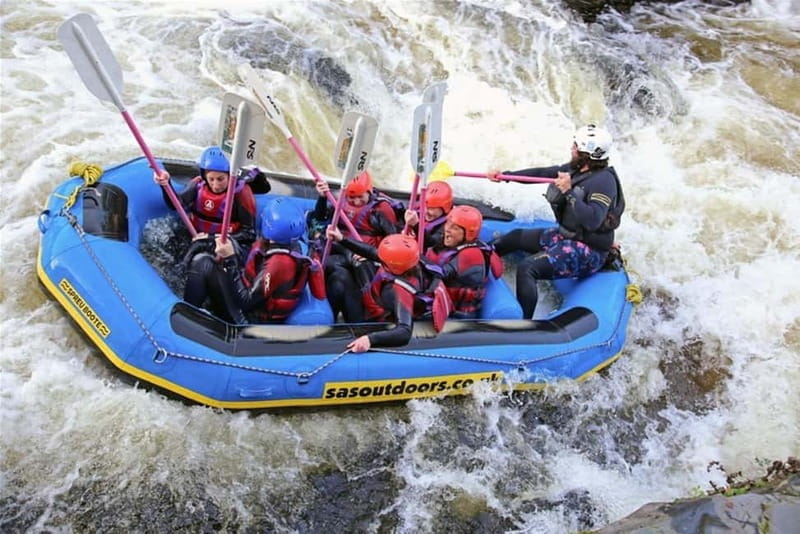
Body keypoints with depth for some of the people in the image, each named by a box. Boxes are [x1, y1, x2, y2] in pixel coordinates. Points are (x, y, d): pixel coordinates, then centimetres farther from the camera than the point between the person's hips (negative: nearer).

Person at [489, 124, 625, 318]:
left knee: (527, 268, -26)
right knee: (515, 237, 20)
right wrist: (505, 175, 7)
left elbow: (592, 221, -34)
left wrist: (569, 192, -35)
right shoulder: (575, 169, 3)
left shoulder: (604, 180, -22)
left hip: (588, 252, -10)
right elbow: (542, 173, 10)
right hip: (565, 236, 10)